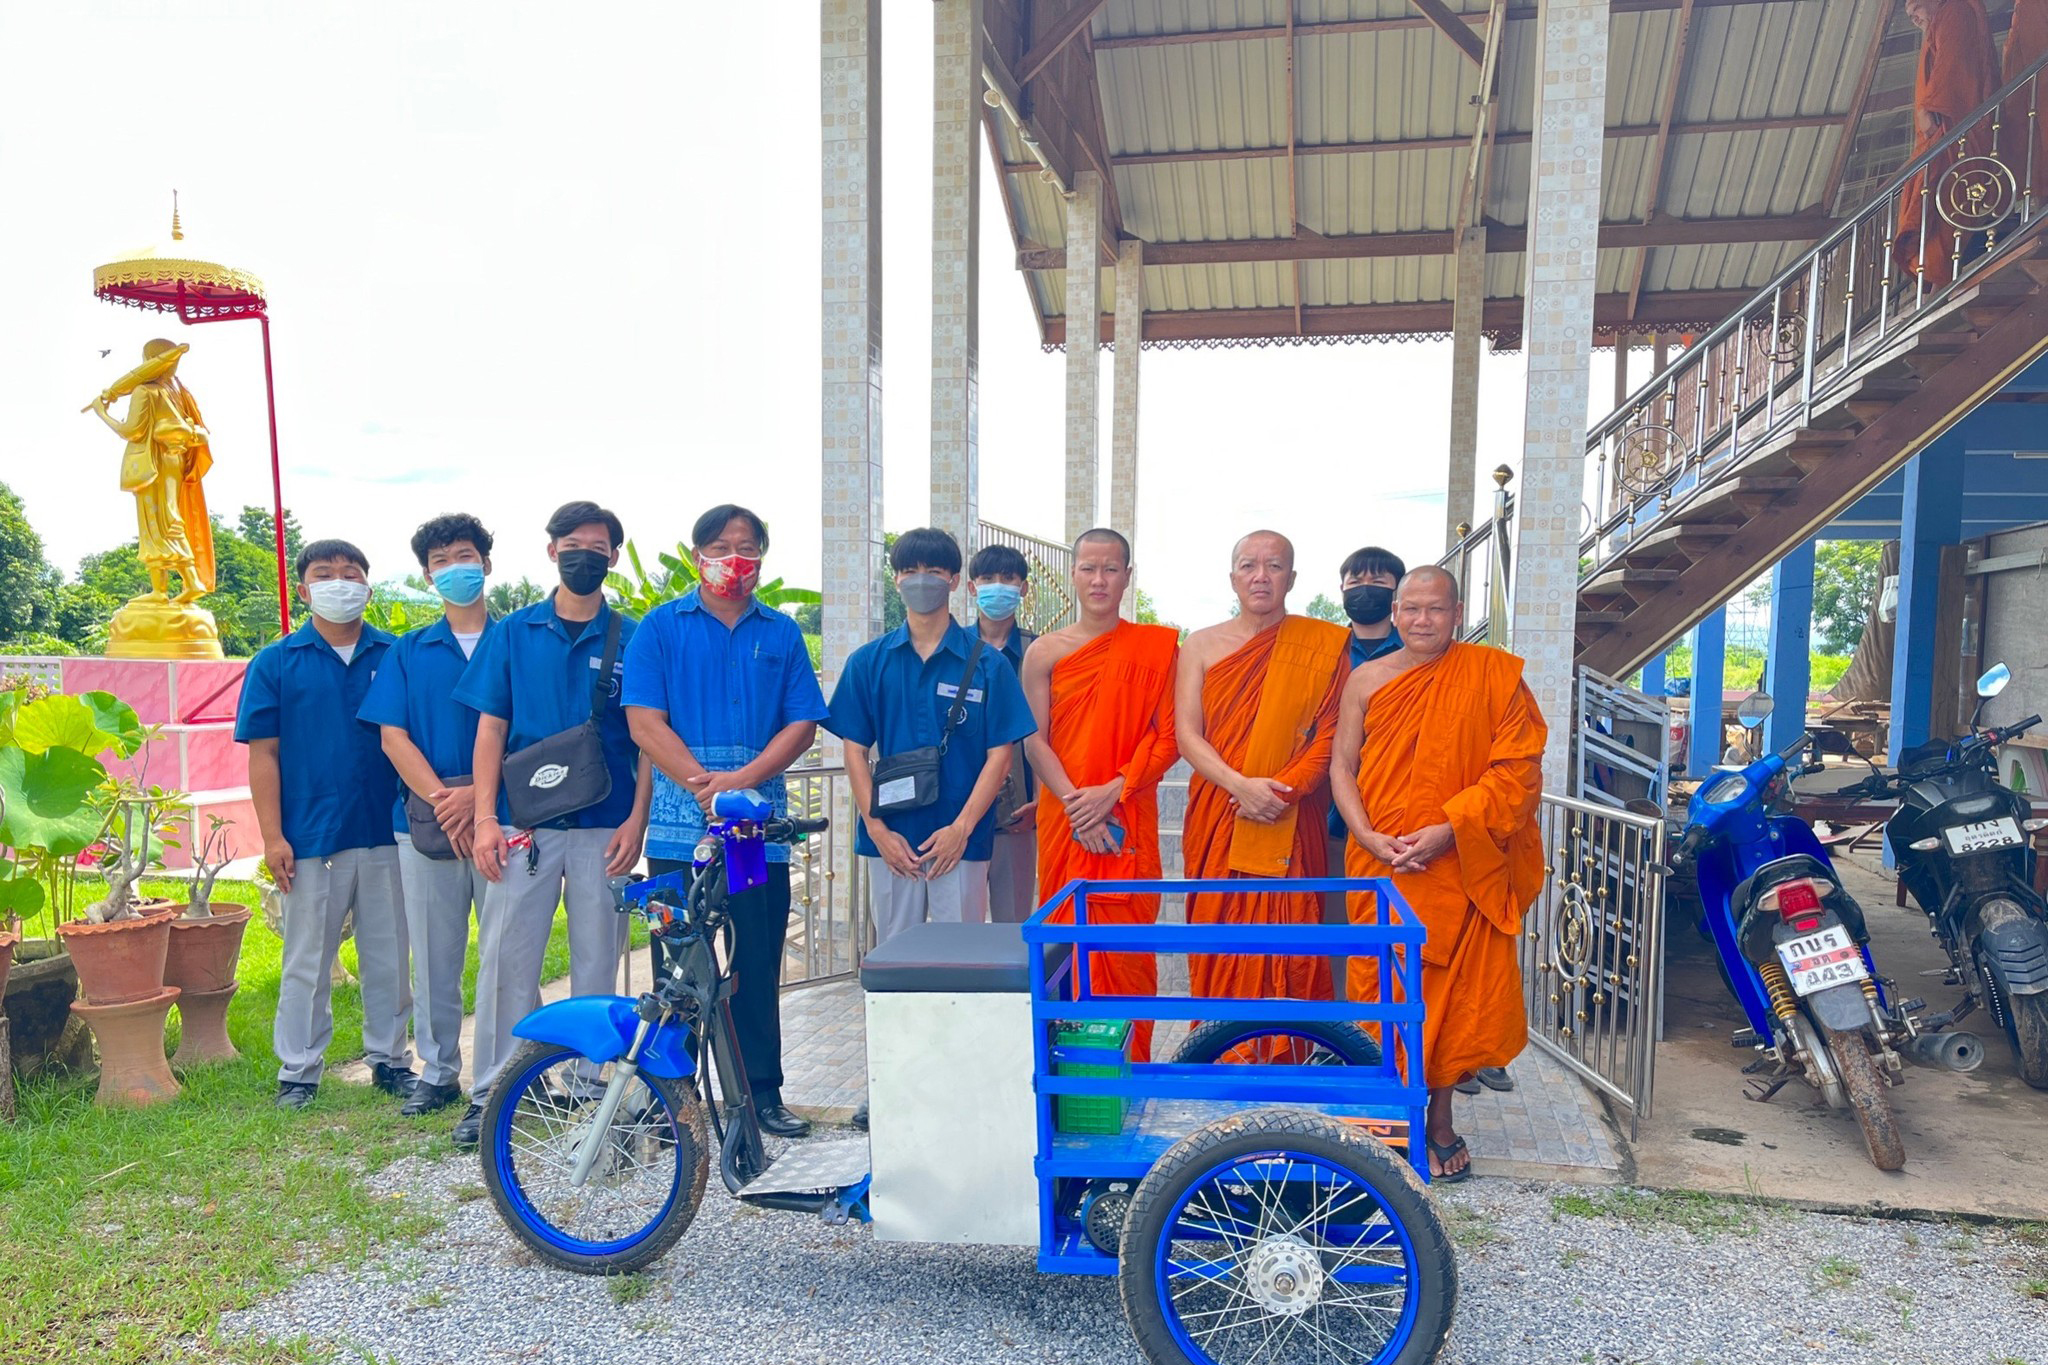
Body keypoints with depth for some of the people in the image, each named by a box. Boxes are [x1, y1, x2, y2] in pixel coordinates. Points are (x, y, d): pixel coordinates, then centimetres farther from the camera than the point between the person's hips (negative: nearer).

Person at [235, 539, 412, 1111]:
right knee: (306, 962, 8)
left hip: (386, 835, 1)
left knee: (389, 957, 11)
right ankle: (298, 1070, 22)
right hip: (310, 840, -1)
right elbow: (263, 753, 1)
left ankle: (390, 1058, 24)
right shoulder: (276, 664, 3)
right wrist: (273, 837, -5)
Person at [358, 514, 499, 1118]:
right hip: (425, 822, 3)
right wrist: (441, 798, -10)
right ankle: (438, 1071, 21)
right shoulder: (408, 651, 13)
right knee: (433, 955, 9)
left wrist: (478, 795, -15)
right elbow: (393, 735, 4)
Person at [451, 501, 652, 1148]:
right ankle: (492, 1091, 15)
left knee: (596, 960, 7)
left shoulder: (633, 639, 5)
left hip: (605, 826, 0)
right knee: (506, 957, 2)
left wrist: (636, 819, -6)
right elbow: (491, 730, 6)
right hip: (523, 823, 1)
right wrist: (485, 817, -3)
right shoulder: (513, 632, 7)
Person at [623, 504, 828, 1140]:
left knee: (759, 962, 7)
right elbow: (645, 721, -3)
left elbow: (802, 723, 5)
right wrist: (703, 784, -14)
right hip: (680, 825, -2)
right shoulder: (662, 626, 6)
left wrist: (742, 778, -10)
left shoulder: (781, 633, 12)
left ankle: (763, 1091, 18)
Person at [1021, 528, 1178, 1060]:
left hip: (1130, 821, -1)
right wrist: (1078, 806, -11)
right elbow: (1035, 741, 0)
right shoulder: (1045, 653, 4)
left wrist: (1112, 791, -13)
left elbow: (1167, 737, -1)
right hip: (1065, 822, 1)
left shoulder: (1155, 647, 3)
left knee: (1130, 943, 0)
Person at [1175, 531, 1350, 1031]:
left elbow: (1331, 735, -1)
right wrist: (1241, 785, -15)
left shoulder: (1324, 645, 5)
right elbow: (1186, 734, 0)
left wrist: (1282, 789, -16)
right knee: (1220, 949, 3)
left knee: (1290, 947, -1)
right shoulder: (1202, 645, 8)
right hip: (1217, 818, 1)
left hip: (1291, 825, -1)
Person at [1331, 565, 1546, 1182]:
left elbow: (1518, 768, -5)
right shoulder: (1367, 680, 6)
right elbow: (1341, 767, 5)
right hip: (1381, 869, 1)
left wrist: (1449, 829, -15)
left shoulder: (1493, 675, 0)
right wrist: (1369, 837, -10)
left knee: (1453, 989, 5)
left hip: (1460, 868, -1)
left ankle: (1440, 1117, 22)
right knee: (1381, 988, 5)